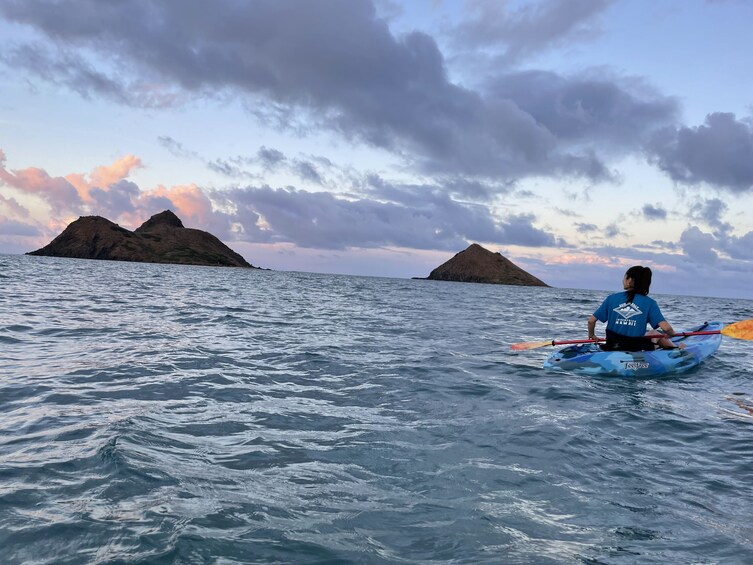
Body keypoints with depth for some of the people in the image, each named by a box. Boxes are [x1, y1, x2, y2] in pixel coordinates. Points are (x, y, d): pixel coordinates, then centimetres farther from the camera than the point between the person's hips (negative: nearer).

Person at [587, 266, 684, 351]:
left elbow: (591, 320, -2)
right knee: (654, 335, 29)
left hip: (612, 348, 1)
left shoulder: (611, 298, -3)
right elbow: (666, 328, -14)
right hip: (637, 350, -1)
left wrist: (592, 335, 18)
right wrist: (671, 334, 9)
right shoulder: (649, 303, -7)